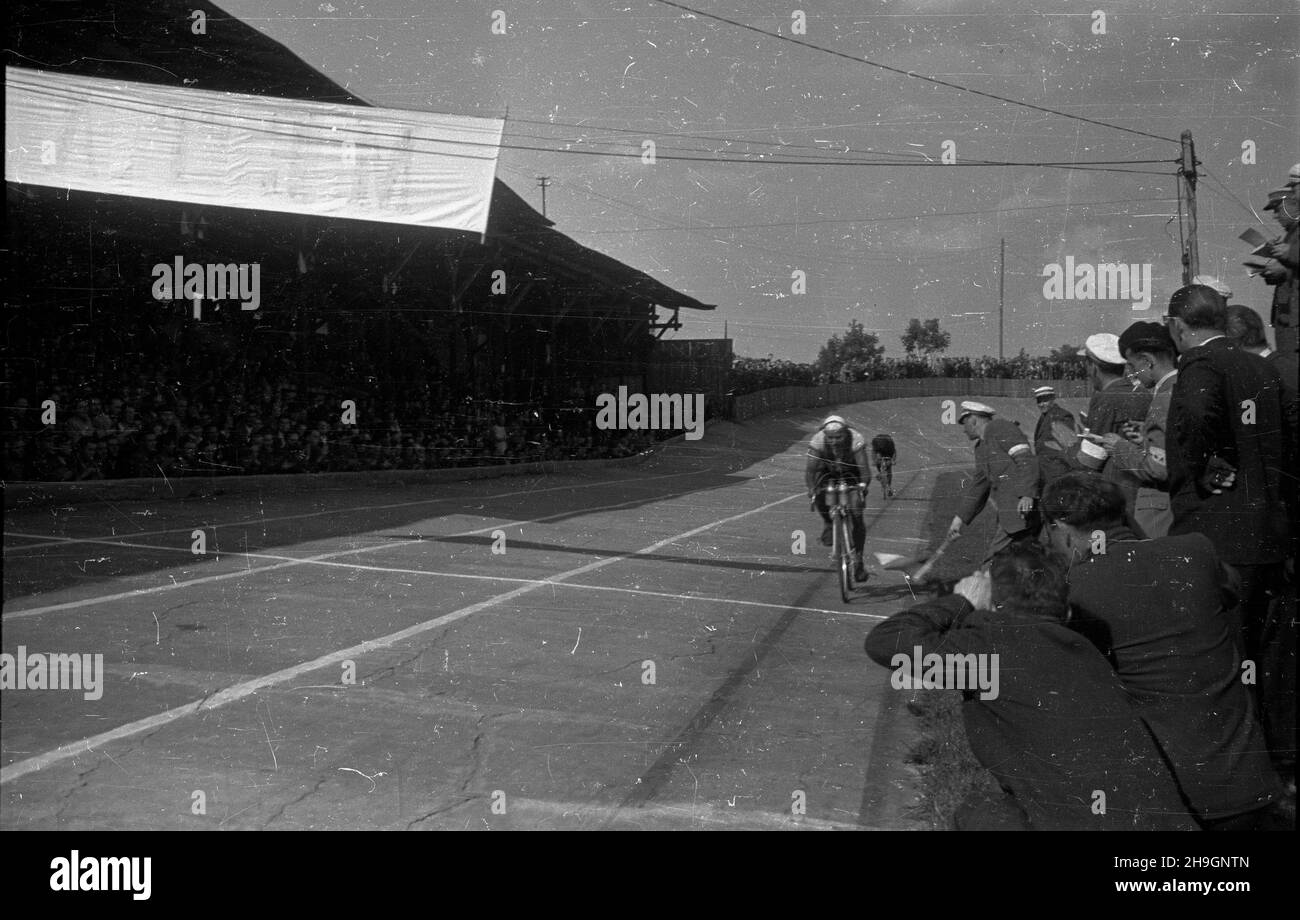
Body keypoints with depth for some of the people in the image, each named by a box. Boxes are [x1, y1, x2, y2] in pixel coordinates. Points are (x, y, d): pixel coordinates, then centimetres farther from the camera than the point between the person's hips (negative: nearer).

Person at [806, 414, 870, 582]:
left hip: (851, 473, -2)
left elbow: (864, 468, -38)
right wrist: (812, 489, -49)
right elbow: (810, 470, -33)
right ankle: (828, 523, 5)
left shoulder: (856, 440, -33)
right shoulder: (818, 441, -30)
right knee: (818, 495, -27)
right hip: (827, 472, 2)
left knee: (857, 517, -14)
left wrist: (863, 485, -56)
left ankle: (858, 559, -1)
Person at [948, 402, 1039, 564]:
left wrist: (1027, 494, -28)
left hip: (1021, 507, -9)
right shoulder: (981, 447, 22)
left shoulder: (1000, 428, -6)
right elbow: (979, 485, 27)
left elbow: (1026, 459, -16)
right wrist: (960, 517, 24)